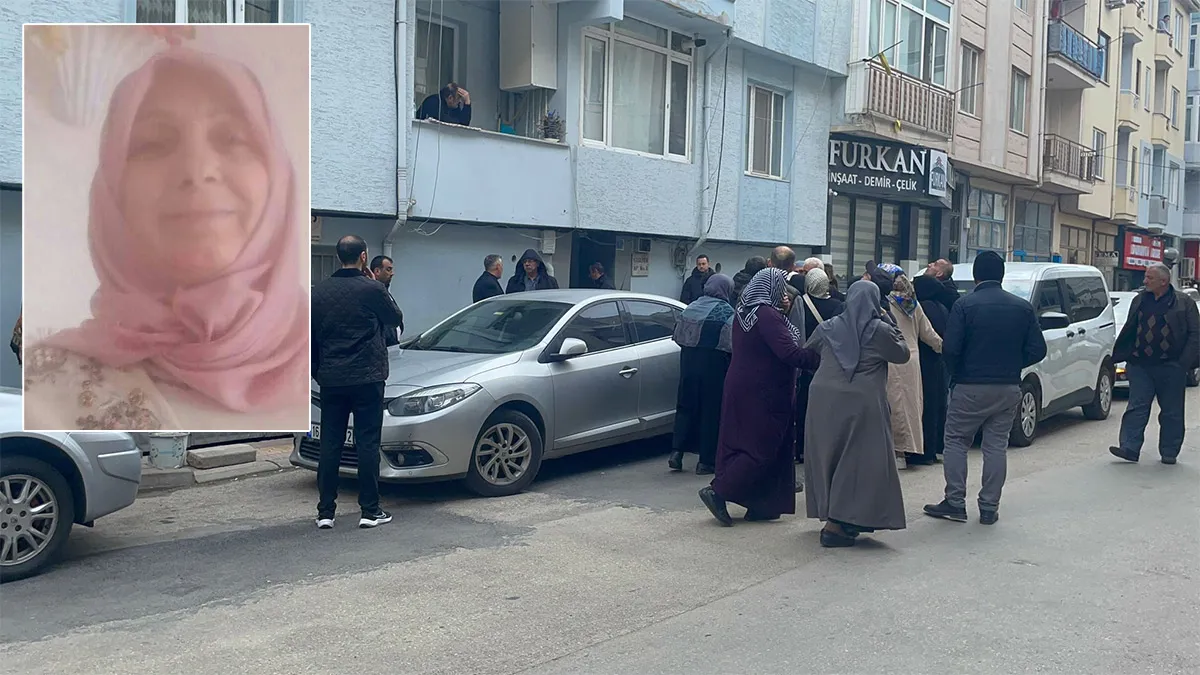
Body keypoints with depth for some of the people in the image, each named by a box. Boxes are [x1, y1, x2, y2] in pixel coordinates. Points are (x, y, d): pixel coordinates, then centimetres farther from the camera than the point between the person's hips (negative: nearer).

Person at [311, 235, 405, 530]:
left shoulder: (319, 292, 5)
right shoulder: (372, 289, -10)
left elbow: (309, 336, 11)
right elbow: (395, 319, 6)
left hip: (331, 380, 4)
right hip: (367, 378, -4)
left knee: (330, 444, 8)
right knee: (367, 443, 2)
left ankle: (325, 512, 11)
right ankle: (370, 511, 4)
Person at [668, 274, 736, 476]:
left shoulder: (691, 308, 6)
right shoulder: (727, 312, -10)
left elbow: (678, 336, 10)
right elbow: (731, 343, -14)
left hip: (688, 361, 5)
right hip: (713, 365, -5)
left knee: (686, 406, 14)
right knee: (711, 410, 4)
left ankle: (677, 451, 5)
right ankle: (706, 461, 7)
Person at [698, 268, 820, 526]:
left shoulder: (744, 312, 9)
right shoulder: (767, 315, -19)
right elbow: (790, 353, -26)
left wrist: (782, 311, 7)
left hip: (742, 387, 10)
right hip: (761, 392, -9)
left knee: (745, 442, 12)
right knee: (762, 447, -3)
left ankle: (758, 505, 18)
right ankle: (718, 491, -5)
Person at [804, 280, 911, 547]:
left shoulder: (829, 327, 5)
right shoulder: (880, 331, -5)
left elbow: (808, 349, 21)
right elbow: (903, 354, 9)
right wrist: (889, 323, 12)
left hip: (825, 401, 4)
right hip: (862, 404, -4)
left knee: (829, 455, 16)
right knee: (857, 460, 1)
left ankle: (830, 514, 24)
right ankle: (837, 525, -3)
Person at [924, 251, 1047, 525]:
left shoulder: (964, 305, -9)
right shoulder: (1023, 308, 4)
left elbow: (950, 348, -16)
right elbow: (1037, 350, 2)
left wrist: (957, 372, 3)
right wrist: (1010, 366, 15)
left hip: (970, 387, -4)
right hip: (1009, 389, 4)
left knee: (956, 441, 8)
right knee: (996, 446, 9)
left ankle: (955, 503, 5)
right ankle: (989, 508, 11)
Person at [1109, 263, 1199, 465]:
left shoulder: (1184, 304, 0)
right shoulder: (1139, 301, 11)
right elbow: (1129, 331, 17)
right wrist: (1118, 356, 12)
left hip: (1171, 367, -3)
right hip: (1140, 366, 3)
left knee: (1172, 412, 6)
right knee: (1136, 408, -3)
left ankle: (1169, 453, 16)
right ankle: (1129, 448, -5)